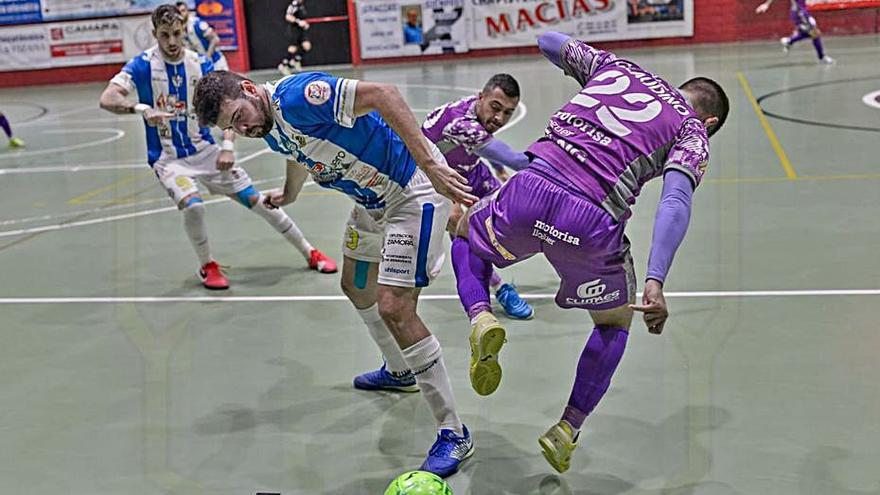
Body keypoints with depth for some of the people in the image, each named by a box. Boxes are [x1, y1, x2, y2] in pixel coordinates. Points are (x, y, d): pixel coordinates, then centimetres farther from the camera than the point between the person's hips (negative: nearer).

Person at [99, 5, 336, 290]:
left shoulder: (200, 64, -4)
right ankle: (207, 267, -2)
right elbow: (107, 99, -24)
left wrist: (227, 145, -21)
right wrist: (142, 109, -42)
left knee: (255, 200, 1)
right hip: (168, 158, -3)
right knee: (193, 205, -30)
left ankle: (310, 253, 17)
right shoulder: (142, 66, -13)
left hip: (204, 149, 3)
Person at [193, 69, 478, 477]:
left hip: (414, 190, -10)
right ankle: (399, 372, 49)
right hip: (374, 197, 10)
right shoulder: (269, 128, 4)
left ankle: (454, 435, -8)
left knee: (394, 307, -17)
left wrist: (429, 164, -39)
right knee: (357, 288, 23)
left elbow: (383, 94, -34)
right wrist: (289, 195, 47)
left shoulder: (297, 96, -26)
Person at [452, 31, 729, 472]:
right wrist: (655, 283, -15)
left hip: (531, 188, 2)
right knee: (616, 323, 28)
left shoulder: (615, 65, 24)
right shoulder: (692, 131, 14)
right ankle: (567, 430, 22)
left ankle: (482, 318, 9)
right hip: (591, 223, -2)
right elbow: (675, 202, -5)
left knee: (467, 231, 36)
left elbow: (548, 42, 38)